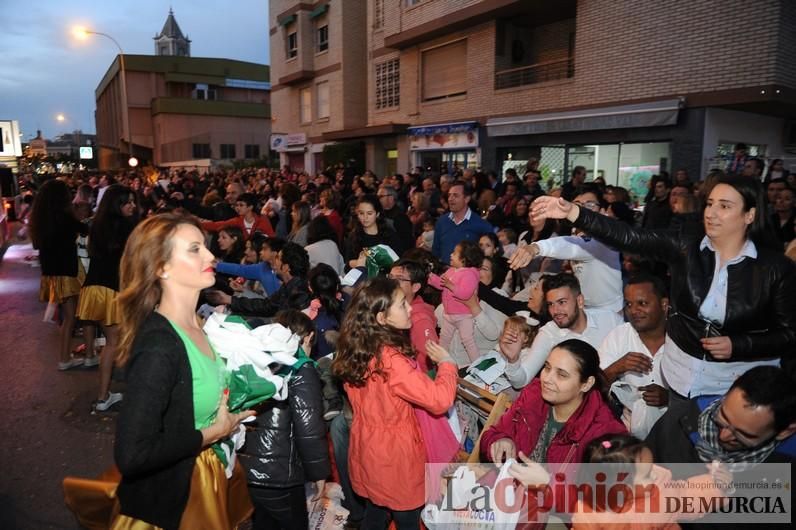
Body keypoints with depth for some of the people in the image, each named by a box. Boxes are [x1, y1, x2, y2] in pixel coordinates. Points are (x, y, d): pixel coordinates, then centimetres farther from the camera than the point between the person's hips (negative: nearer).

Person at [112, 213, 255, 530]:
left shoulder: (198, 325, -2)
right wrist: (213, 432, -21)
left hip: (213, 476, 8)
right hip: (172, 502, -7)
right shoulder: (158, 347, -28)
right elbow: (131, 456, -31)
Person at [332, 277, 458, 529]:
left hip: (367, 451, 7)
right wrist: (446, 362, -16)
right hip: (395, 456, -7)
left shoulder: (356, 349, -6)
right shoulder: (390, 360, -32)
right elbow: (440, 400, -33)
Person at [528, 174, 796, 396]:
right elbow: (628, 237, -17)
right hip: (681, 376, 2)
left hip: (741, 382, -2)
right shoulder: (685, 251, -6)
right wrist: (573, 212, -28)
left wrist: (737, 345, -20)